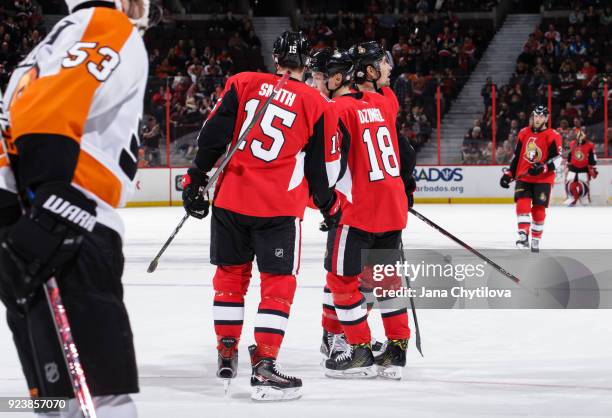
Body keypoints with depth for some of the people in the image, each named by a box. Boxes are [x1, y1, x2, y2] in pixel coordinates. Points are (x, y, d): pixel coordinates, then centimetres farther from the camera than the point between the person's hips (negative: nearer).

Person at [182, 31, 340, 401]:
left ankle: (227, 354, 25)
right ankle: (264, 366, -6)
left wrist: (196, 179, 8)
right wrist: (329, 204, 22)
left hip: (231, 196, 3)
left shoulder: (243, 83, 4)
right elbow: (323, 168, 5)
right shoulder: (319, 106, 0)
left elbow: (213, 134, 0)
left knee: (231, 274, 17)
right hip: (280, 205, -3)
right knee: (278, 284, 4)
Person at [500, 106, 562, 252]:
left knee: (538, 210, -1)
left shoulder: (552, 136, -7)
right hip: (523, 177, 3)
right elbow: (516, 156, 15)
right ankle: (523, 237, -18)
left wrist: (542, 168, -26)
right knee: (522, 204, -15)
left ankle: (535, 241, 12)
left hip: (543, 179, -3)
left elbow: (557, 159, -12)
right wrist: (508, 174, 10)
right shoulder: (524, 133, 7)